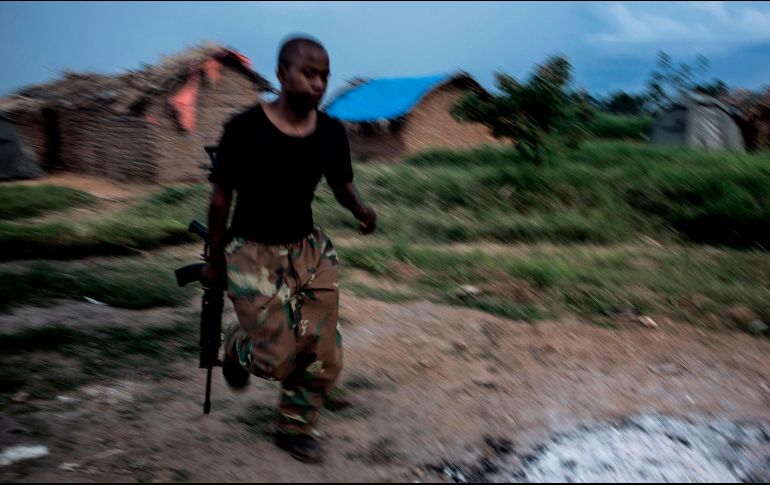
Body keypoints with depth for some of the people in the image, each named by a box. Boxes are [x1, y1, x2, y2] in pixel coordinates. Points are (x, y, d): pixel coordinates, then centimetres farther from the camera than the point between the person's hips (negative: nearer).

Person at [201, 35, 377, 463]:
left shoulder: (331, 131, -5)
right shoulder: (245, 129, -18)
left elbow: (342, 185, 8)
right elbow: (221, 197, -8)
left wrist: (361, 210, -16)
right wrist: (215, 260, -1)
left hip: (308, 247, 5)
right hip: (253, 251, -4)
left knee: (323, 353, 3)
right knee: (279, 358, -6)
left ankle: (296, 427, 28)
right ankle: (238, 345, 30)